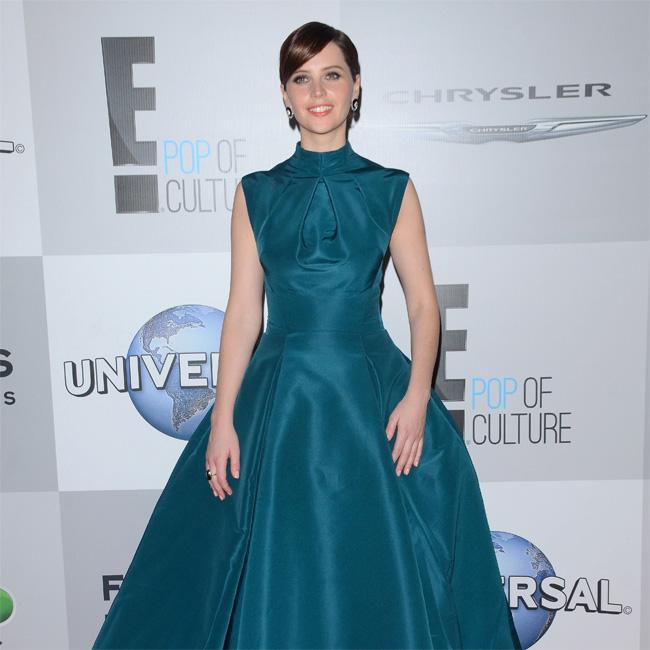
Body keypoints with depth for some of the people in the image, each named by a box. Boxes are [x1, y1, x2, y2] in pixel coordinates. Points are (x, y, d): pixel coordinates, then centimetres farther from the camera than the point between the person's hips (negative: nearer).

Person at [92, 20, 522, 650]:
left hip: (371, 392, 0)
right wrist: (222, 417, -4)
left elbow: (423, 303, 2)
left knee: (381, 572, 9)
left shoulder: (392, 189, 4)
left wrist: (417, 395, -12)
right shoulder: (256, 192, 6)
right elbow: (243, 310, 2)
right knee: (276, 569, 10)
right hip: (280, 397, 1)